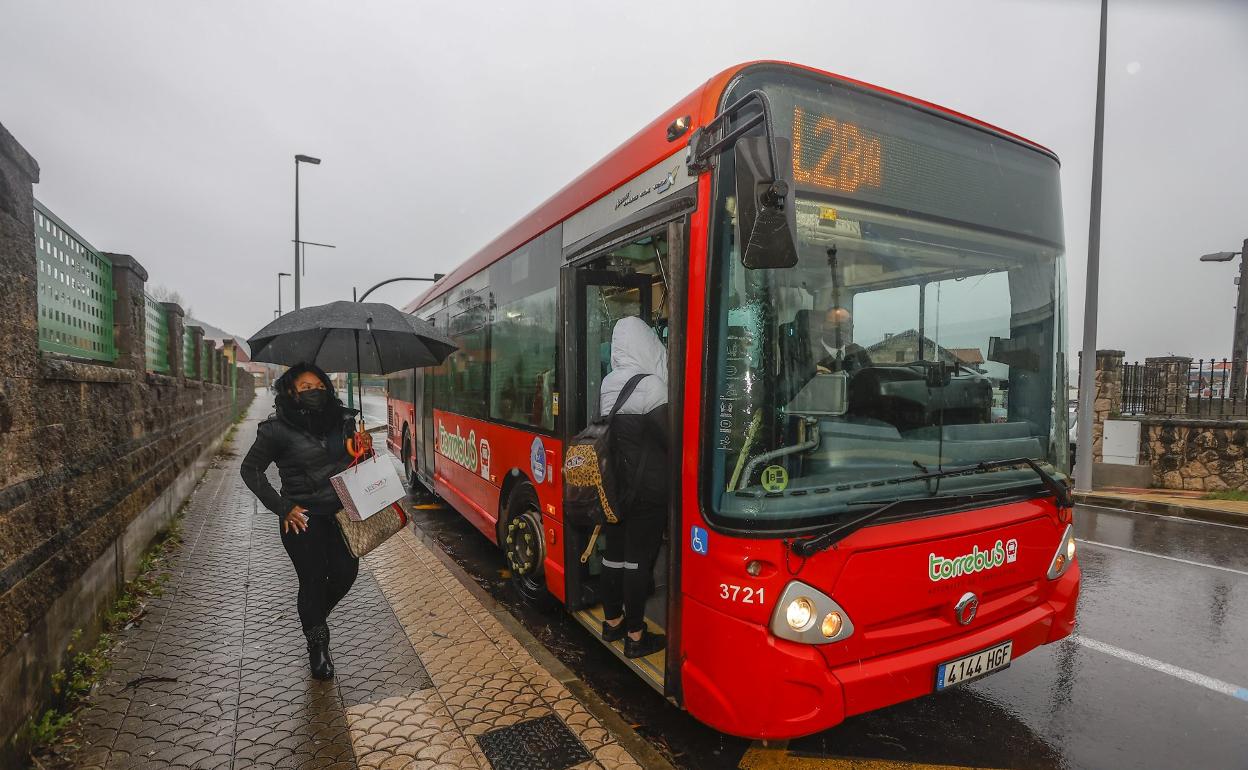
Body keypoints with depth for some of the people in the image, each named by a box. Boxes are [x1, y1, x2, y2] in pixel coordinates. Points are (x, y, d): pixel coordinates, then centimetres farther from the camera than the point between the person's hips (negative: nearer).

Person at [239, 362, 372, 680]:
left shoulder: (343, 420, 2)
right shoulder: (278, 430, -10)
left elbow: (358, 457, 18)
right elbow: (250, 469, -3)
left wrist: (365, 448, -6)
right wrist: (283, 507, -8)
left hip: (341, 512, 4)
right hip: (303, 518, -3)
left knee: (345, 572, 3)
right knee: (312, 580, 5)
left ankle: (316, 616, 38)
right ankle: (317, 647, 29)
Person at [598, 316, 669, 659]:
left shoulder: (608, 384, 5)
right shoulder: (650, 385, -17)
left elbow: (610, 433, 9)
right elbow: (671, 437, -17)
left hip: (615, 484, 7)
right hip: (647, 487, -7)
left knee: (615, 551, 15)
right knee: (639, 558, 2)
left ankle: (612, 621, 30)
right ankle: (635, 636, 12)